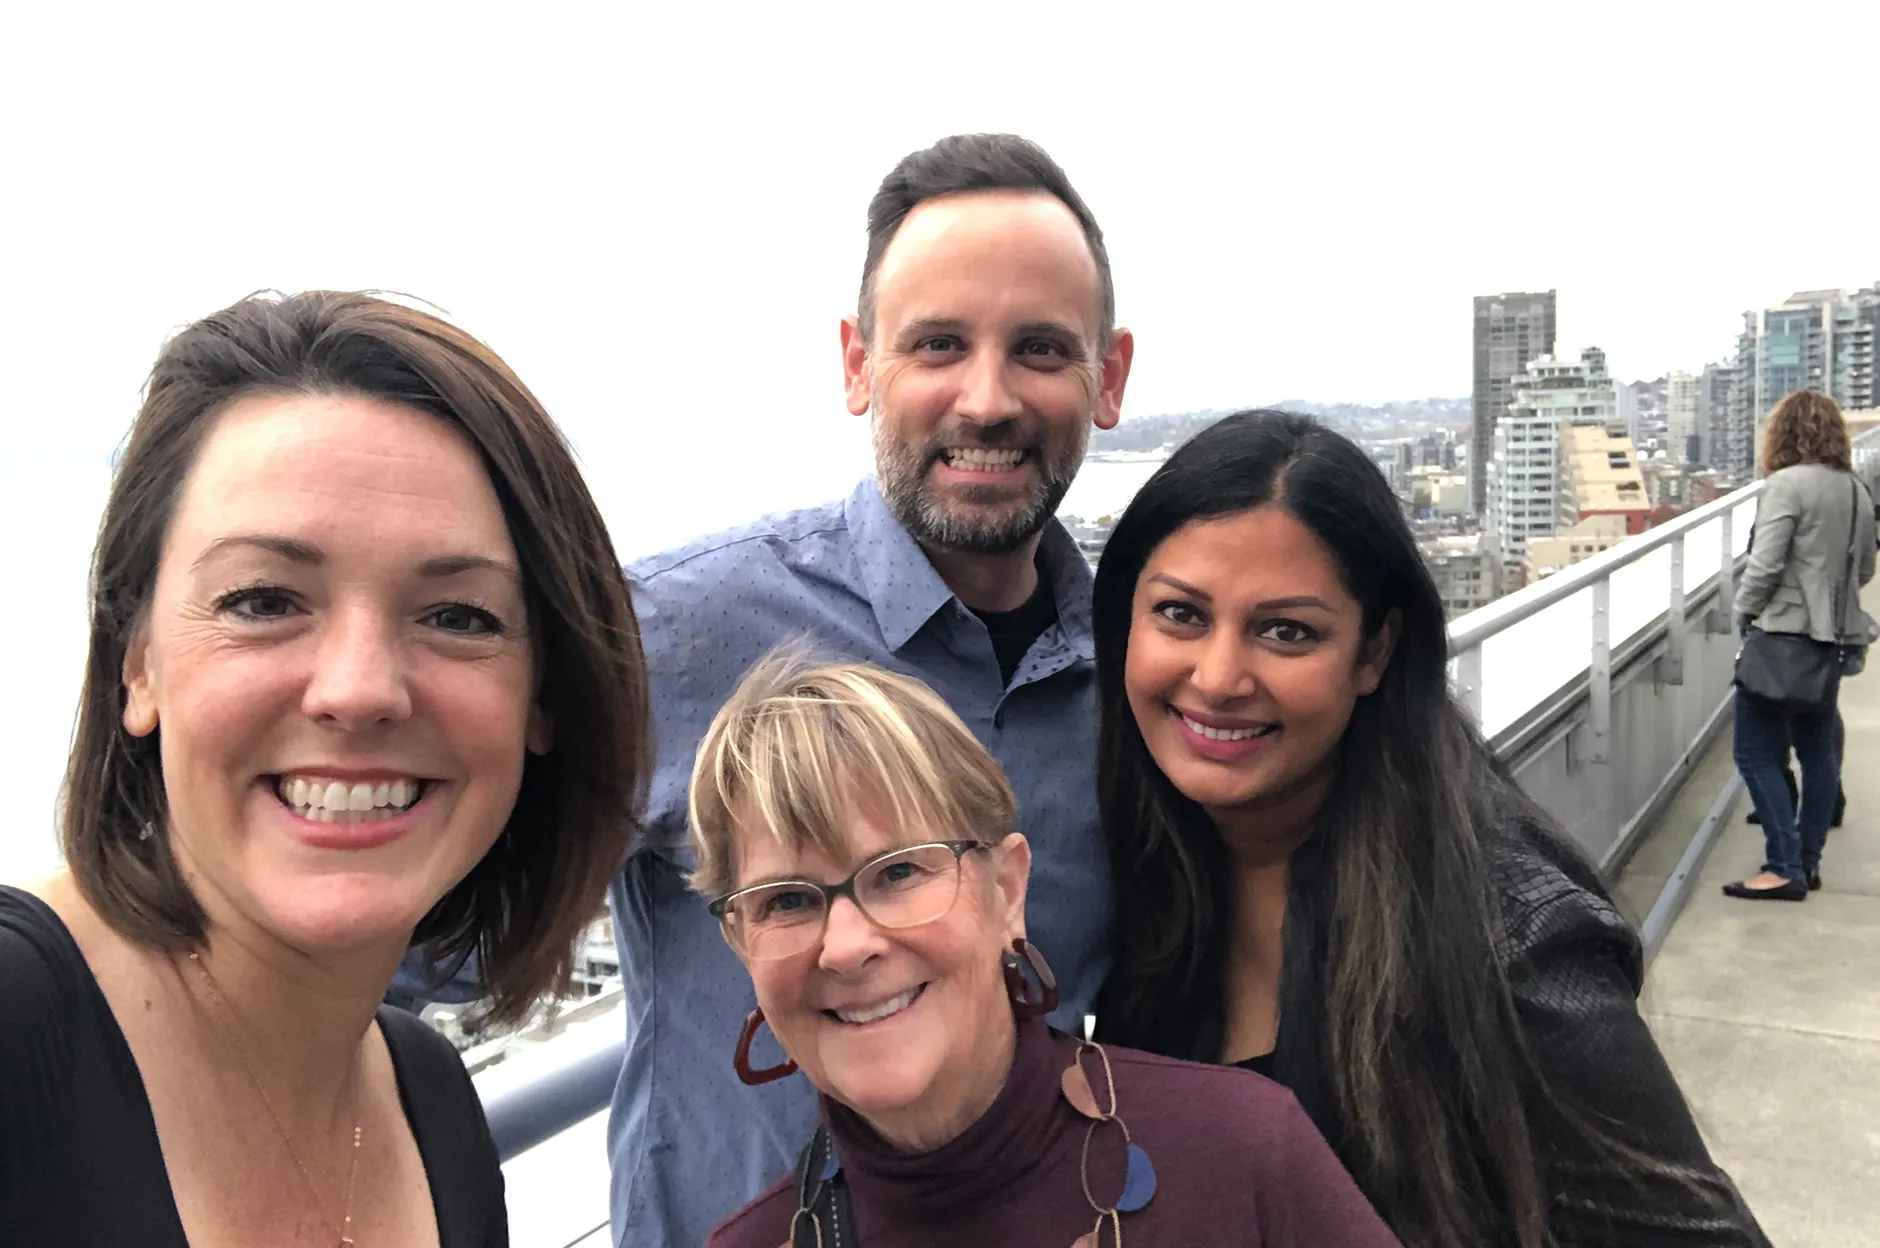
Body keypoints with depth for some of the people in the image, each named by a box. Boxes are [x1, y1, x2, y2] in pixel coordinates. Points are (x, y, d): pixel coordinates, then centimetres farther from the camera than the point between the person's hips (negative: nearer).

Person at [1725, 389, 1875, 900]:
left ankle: (1785, 867, -5)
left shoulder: (1787, 484, -13)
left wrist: (1743, 611, -4)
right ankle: (1809, 861, 21)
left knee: (1758, 753, -3)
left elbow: (1765, 564, -18)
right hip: (1835, 636, 8)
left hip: (1783, 632, -8)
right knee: (1818, 752, 14)